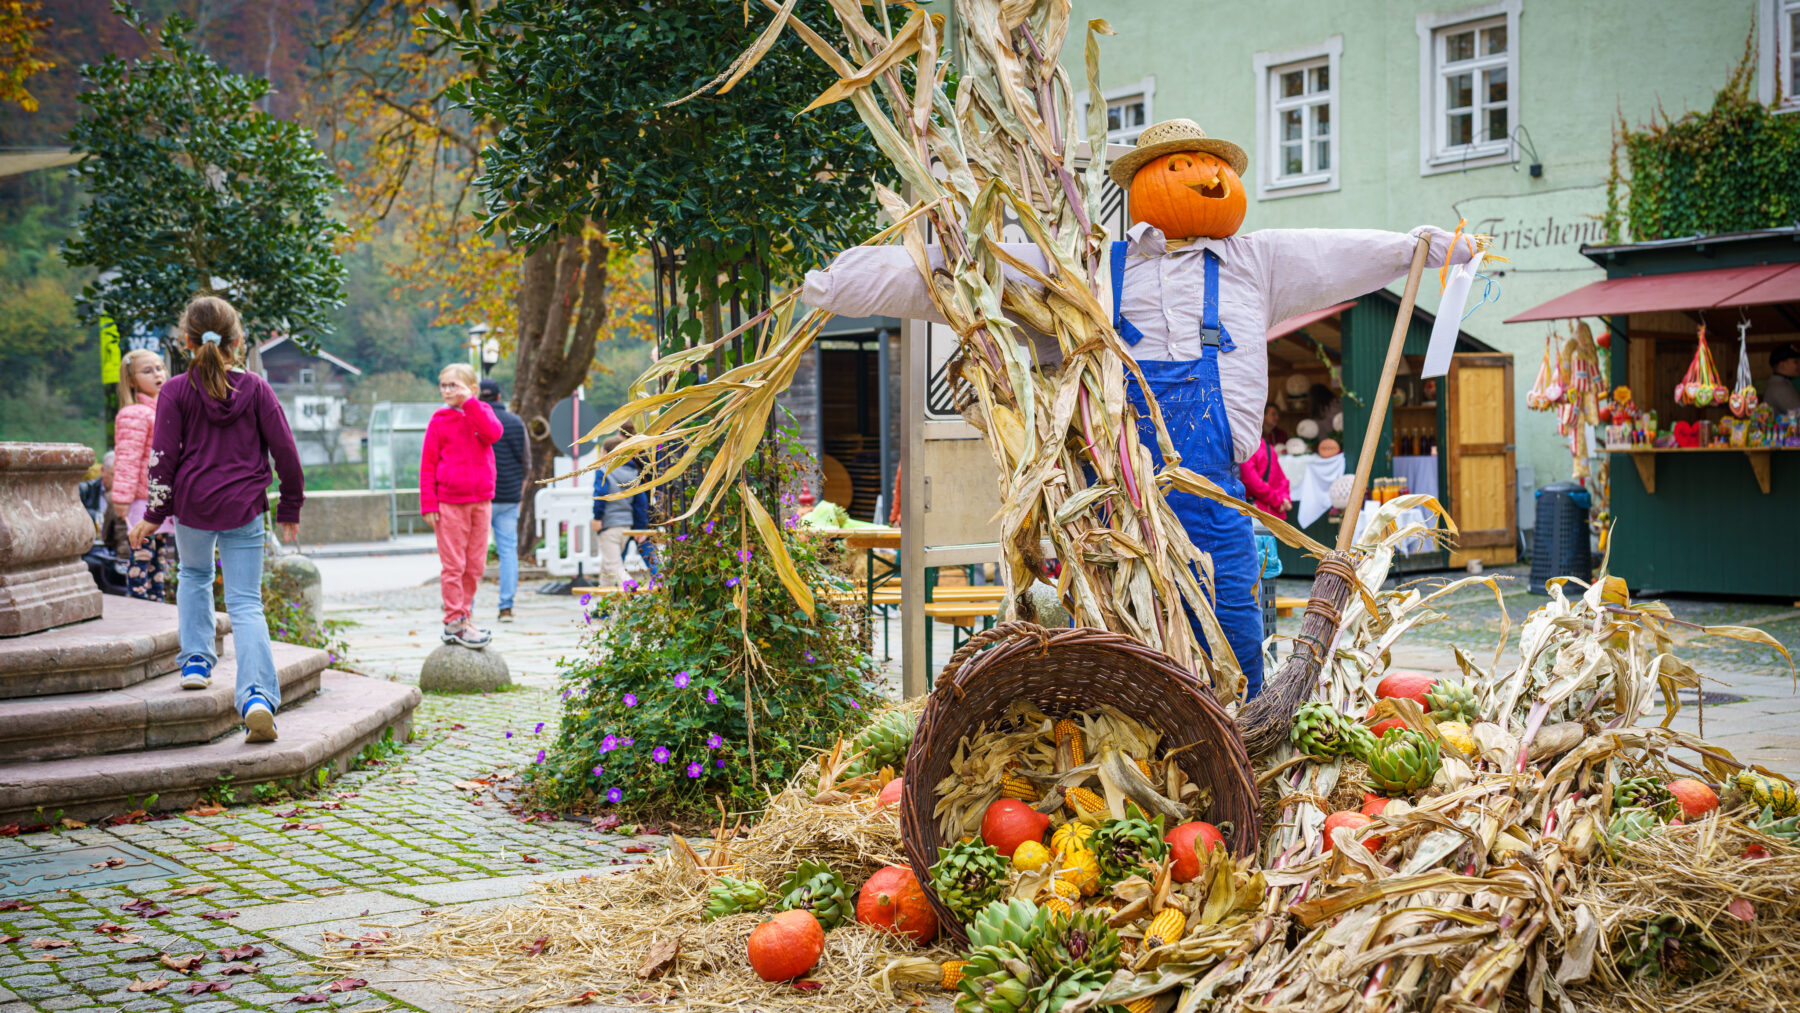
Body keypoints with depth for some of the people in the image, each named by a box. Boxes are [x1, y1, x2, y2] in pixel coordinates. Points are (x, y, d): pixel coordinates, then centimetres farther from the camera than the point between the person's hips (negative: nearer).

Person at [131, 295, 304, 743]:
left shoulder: (176, 391, -3)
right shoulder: (256, 388, -1)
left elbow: (164, 456, -4)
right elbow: (284, 450, 0)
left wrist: (155, 514, 5)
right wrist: (290, 508, 11)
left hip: (193, 504, 0)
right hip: (244, 509, 0)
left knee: (194, 575, 31)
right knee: (245, 604, -2)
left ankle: (196, 660, 26)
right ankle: (258, 696, -19)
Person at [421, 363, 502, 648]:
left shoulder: (481, 412, 9)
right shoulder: (439, 420, 1)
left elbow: (493, 433, -14)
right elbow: (427, 465, 0)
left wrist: (469, 402, -16)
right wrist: (428, 504, -6)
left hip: (481, 500, 3)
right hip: (450, 502, -3)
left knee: (475, 566, 7)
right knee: (453, 565, -3)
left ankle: (464, 617, 18)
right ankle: (454, 623, 2)